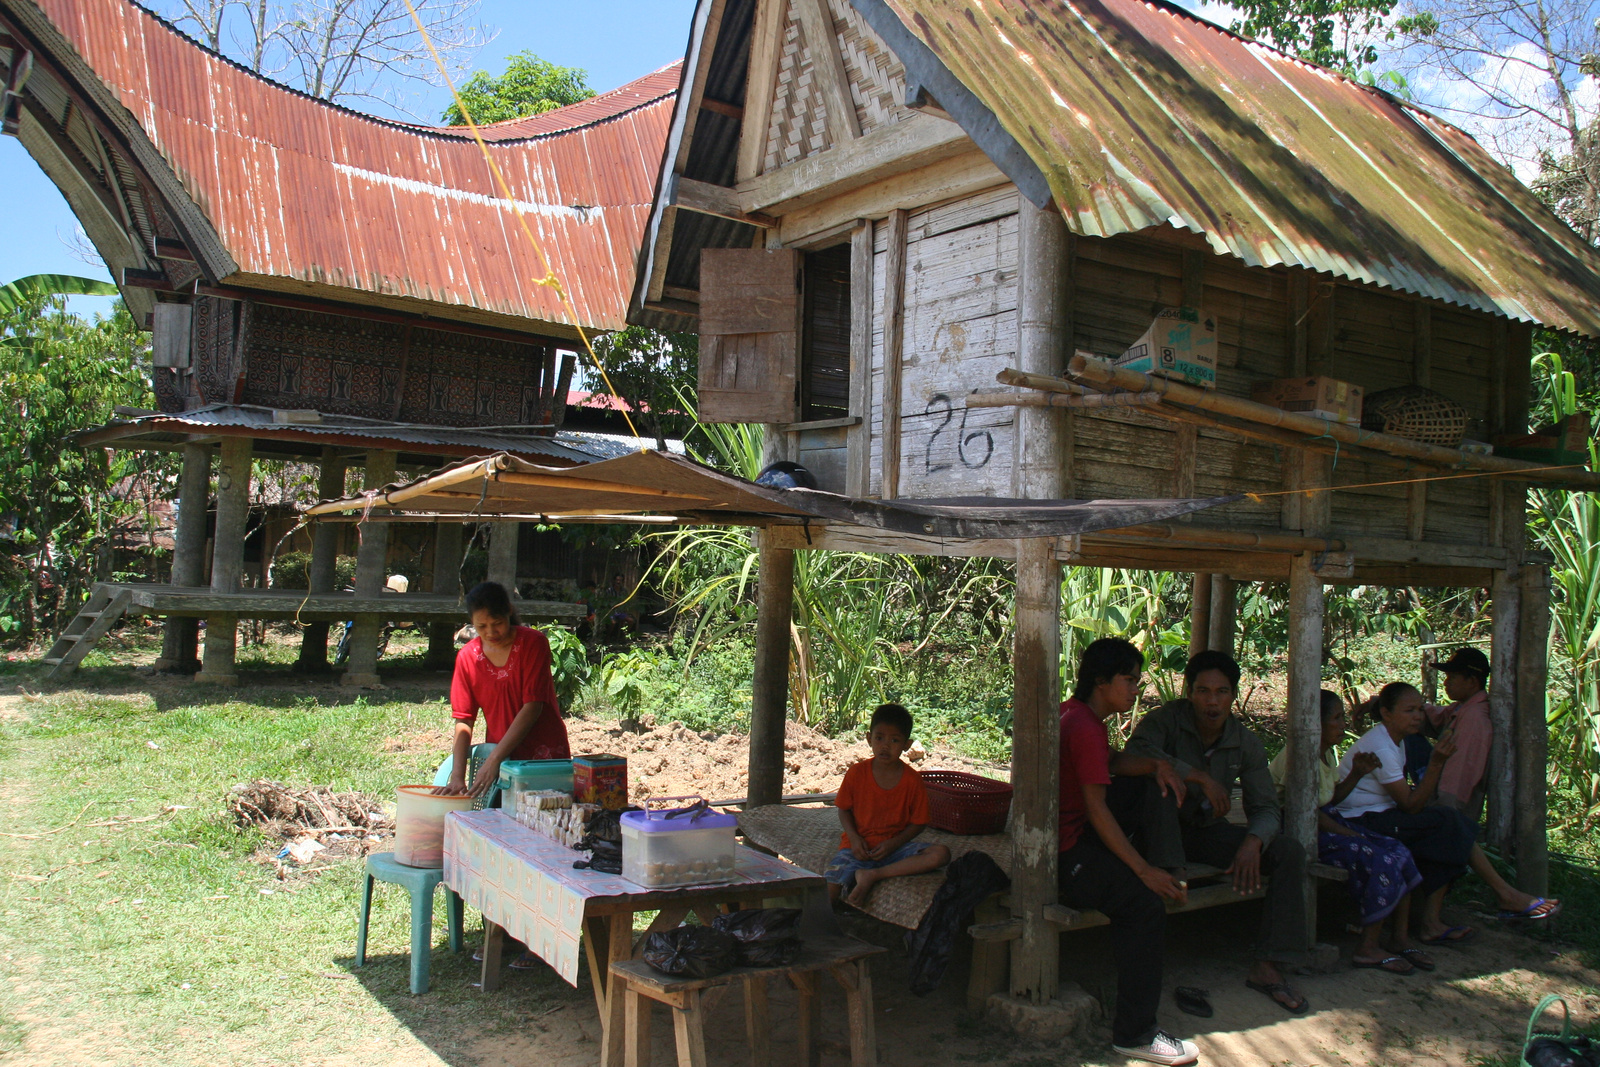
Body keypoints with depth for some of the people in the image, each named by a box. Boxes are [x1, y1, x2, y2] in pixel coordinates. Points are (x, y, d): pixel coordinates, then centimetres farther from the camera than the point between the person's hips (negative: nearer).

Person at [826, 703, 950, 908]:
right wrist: (854, 838, -12)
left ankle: (872, 875, -23)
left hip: (894, 845, 3)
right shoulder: (856, 774, -7)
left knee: (940, 854, -26)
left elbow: (918, 822, -1)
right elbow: (844, 809, 5)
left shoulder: (912, 780, -7)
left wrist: (894, 843, -15)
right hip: (859, 846, -2)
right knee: (826, 894, -28)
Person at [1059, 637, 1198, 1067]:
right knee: (1146, 903, -23)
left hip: (1069, 835, 10)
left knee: (1156, 788, 12)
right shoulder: (1085, 727, -19)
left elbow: (1109, 763, 26)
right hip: (1065, 854, -10)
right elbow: (1097, 808, -22)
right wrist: (1144, 870, -20)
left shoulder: (1073, 713, 11)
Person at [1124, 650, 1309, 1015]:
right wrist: (1200, 777, -35)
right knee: (1160, 782, -34)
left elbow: (1266, 808, -3)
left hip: (1209, 833, 5)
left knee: (1290, 852, -13)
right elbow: (1132, 758, -37)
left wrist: (1252, 842, -25)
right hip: (1165, 833, -5)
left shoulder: (1246, 743, -2)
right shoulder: (1167, 720, -17)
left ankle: (1267, 966, -9)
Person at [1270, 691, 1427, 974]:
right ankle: (1369, 948, -9)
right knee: (1382, 862, -21)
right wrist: (1350, 834, -15)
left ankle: (1400, 939, 7)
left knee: (1399, 853, -1)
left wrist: (1356, 774, 3)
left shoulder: (1327, 753, 12)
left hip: (1326, 823, 10)